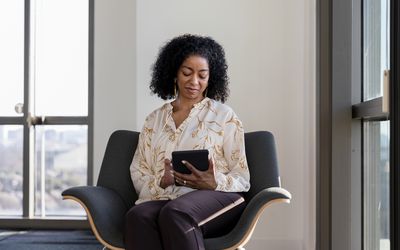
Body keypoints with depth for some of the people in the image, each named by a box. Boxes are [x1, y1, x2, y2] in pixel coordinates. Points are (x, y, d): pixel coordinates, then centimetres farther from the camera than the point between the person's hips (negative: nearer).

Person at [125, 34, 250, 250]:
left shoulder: (224, 116, 13)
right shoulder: (154, 120, 22)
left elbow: (242, 178, 8)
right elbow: (138, 172, 16)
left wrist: (214, 183, -15)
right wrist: (161, 181, -8)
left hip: (215, 197, -2)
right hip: (164, 198, 3)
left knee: (175, 213, -38)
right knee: (137, 216, -34)